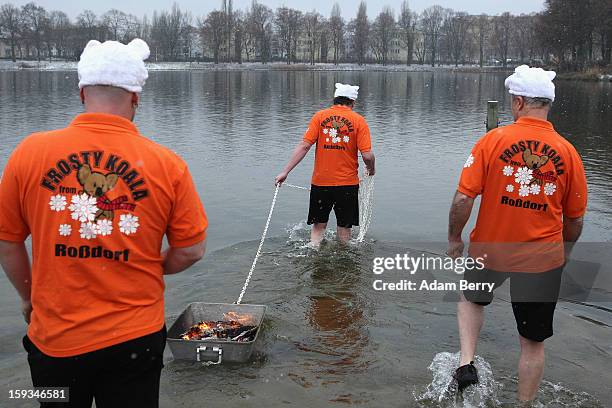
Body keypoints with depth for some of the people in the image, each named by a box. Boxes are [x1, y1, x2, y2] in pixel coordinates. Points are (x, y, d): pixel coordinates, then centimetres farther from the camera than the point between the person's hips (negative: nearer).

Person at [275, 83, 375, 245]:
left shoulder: (320, 116, -1)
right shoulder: (358, 120, -4)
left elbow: (304, 146, -8)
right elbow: (367, 155, -11)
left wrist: (285, 172, -6)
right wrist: (371, 169, 11)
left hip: (321, 182, 1)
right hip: (348, 183, -1)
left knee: (318, 226, 13)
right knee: (344, 229, 13)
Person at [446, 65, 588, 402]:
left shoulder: (493, 140, -12)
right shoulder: (568, 152, -5)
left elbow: (463, 200, -14)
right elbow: (575, 220, 2)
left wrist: (454, 240, 2)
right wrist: (562, 254, 20)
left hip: (490, 250, 0)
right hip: (543, 260, 1)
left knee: (472, 299, 30)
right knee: (533, 343, 14)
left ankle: (466, 363, 15)